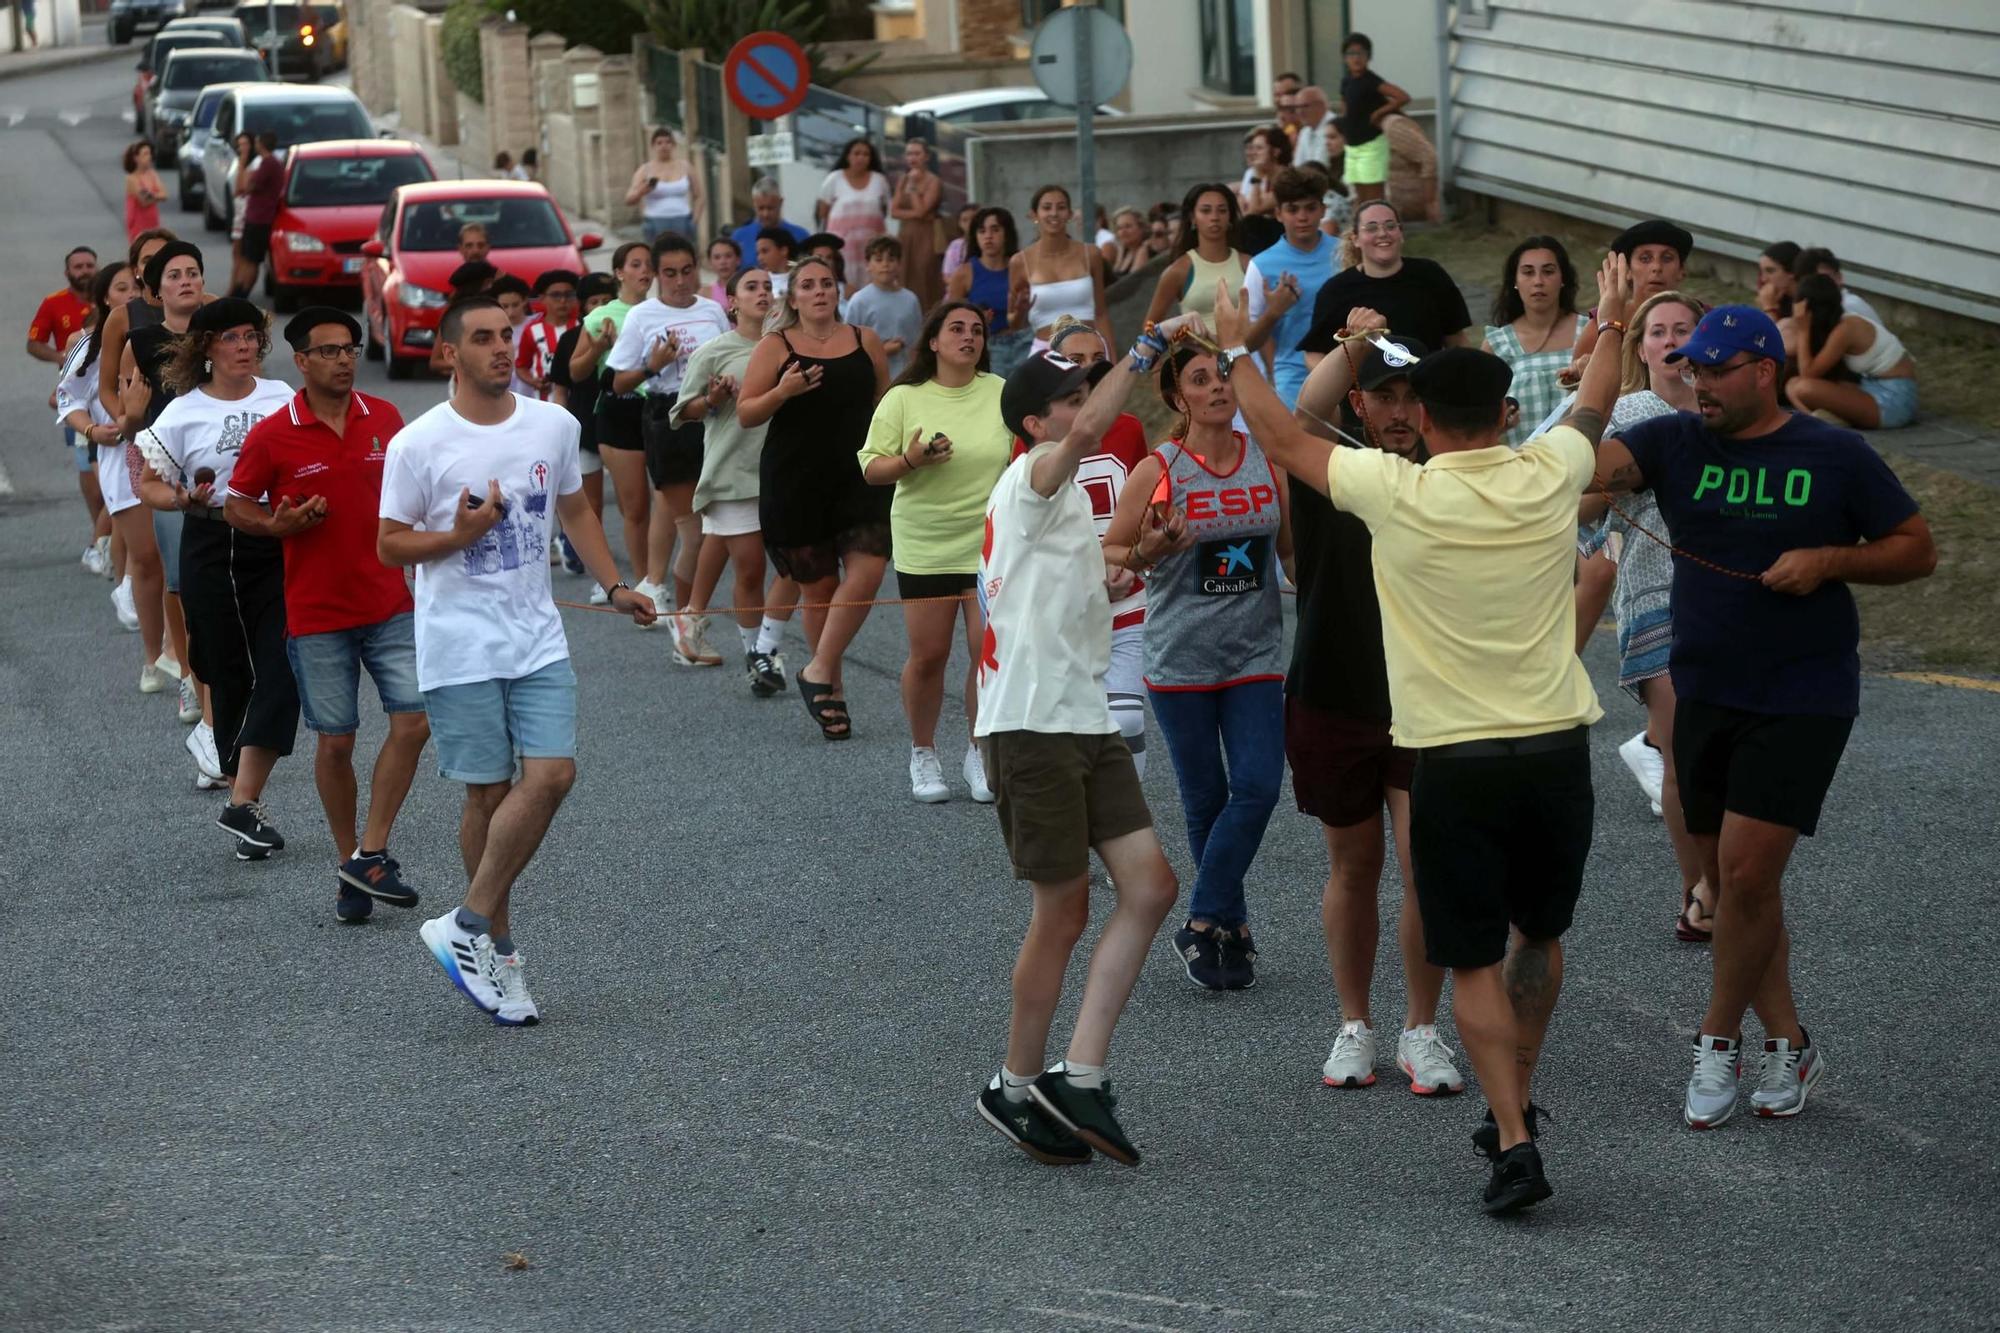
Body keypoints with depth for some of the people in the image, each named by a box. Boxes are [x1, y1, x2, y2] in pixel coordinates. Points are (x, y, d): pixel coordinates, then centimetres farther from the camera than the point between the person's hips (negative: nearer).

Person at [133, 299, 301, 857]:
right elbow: (146, 483, 2)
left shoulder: (282, 398, 5)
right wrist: (183, 500, -17)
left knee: (281, 674, -11)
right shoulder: (184, 412, 0)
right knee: (231, 677, 7)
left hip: (279, 548, 1)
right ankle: (246, 801, 22)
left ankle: (242, 804, -11)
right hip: (213, 553, -1)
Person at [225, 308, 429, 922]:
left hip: (390, 602, 3)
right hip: (317, 613, -3)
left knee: (413, 720, -9)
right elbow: (236, 506, 2)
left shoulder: (384, 418, 2)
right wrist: (279, 524, -17)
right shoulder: (271, 435, -8)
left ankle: (370, 855, 1)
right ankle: (347, 864, 20)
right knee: (335, 741, 3)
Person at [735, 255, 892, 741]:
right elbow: (746, 413, -3)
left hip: (859, 480, 2)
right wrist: (782, 393, -20)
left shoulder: (865, 342, 8)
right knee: (819, 588, 4)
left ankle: (819, 672, -6)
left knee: (866, 572, -16)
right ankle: (832, 688, 17)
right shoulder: (776, 347, 0)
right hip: (795, 484, -2)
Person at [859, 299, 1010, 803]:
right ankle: (923, 756, 20)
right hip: (924, 548, -1)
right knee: (928, 656, 1)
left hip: (989, 544, 1)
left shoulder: (1001, 393, 2)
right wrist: (911, 461, -19)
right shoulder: (904, 399, -1)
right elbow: (871, 468, -1)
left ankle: (979, 756, 12)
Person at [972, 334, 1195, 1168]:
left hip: (1085, 722, 9)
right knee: (1063, 912, -1)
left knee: (1150, 886, 0)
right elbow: (1089, 430, -32)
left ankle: (1079, 1077, 2)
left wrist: (1140, 557, 19)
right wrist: (1149, 347, -31)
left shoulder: (1065, 497, 19)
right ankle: (1018, 1089, 13)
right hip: (1031, 724, -9)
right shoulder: (1030, 481, -10)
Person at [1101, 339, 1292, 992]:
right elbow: (1108, 552, 0)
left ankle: (1204, 923, 3)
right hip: (1180, 661, -2)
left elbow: (1293, 549, 13)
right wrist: (1145, 553, -20)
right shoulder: (1158, 470, -7)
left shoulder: (1268, 460, 2)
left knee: (1258, 789, -10)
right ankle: (1231, 926, 20)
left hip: (1256, 656, 2)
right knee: (1206, 799, 5)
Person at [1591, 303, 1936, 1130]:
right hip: (1705, 695, 4)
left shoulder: (1836, 457, -3)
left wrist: (1830, 559, -13)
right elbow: (1592, 464, -18)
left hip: (1801, 700, -4)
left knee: (1747, 874, -12)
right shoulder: (1674, 443, 1)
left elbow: (1918, 551, 3)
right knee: (1731, 879, 10)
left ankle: (1718, 1040, 6)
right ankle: (1787, 1045, 23)